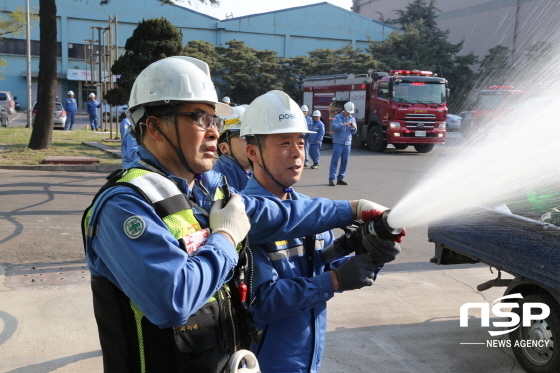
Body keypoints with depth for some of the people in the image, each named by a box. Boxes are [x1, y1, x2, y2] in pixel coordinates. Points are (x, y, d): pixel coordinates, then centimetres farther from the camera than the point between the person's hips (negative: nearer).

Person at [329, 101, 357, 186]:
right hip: (338, 143, -5)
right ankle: (331, 179, -7)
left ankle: (340, 178, 12)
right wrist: (344, 124, -23)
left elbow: (354, 132, 12)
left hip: (347, 143, 5)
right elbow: (334, 127, -15)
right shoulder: (338, 117, -1)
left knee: (344, 161, 5)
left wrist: (353, 127, -9)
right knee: (335, 161, -7)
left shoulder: (352, 119, 13)